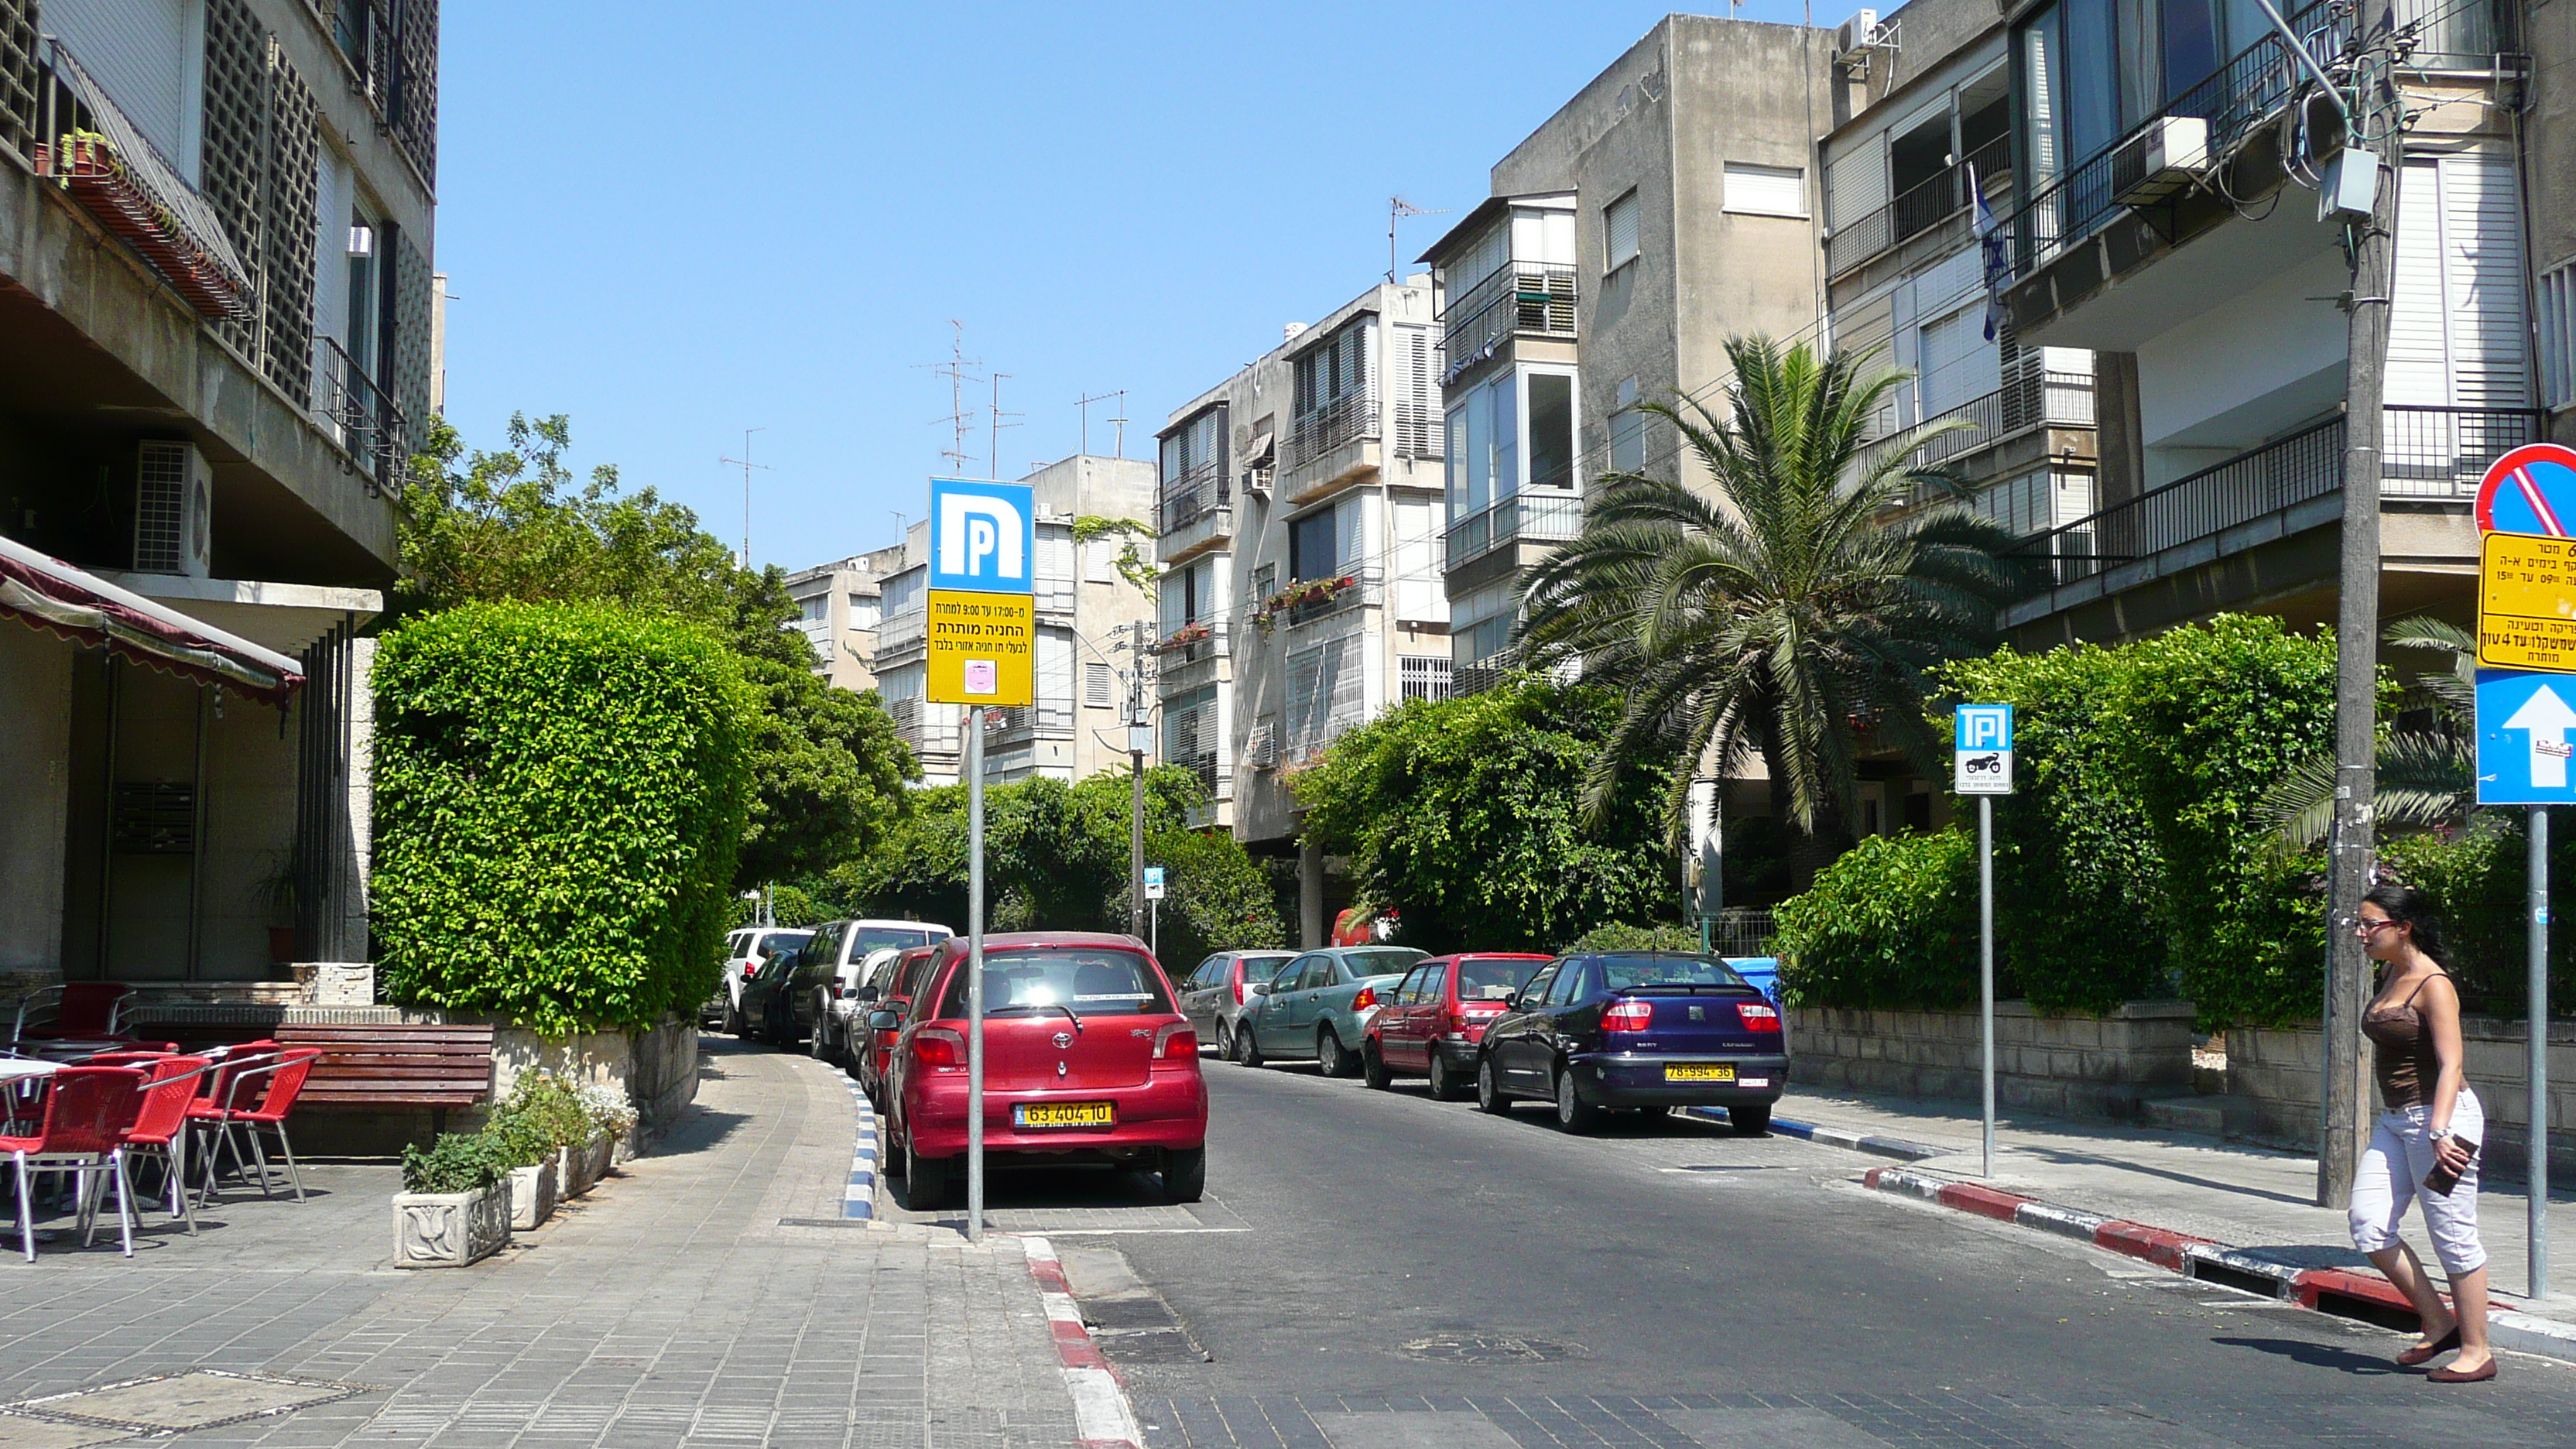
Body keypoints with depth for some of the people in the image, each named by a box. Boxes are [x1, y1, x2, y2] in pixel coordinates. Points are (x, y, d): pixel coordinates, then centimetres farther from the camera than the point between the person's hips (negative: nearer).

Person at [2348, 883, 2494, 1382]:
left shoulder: (2434, 985, -15)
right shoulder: (2389, 975, 11)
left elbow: (2450, 1064, -21)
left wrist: (2440, 1131, -30)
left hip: (2440, 1116, -9)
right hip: (2395, 1119, 9)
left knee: (2453, 1236, -2)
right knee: (2368, 1224, -1)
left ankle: (2476, 1350, 10)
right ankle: (2439, 1324, 13)